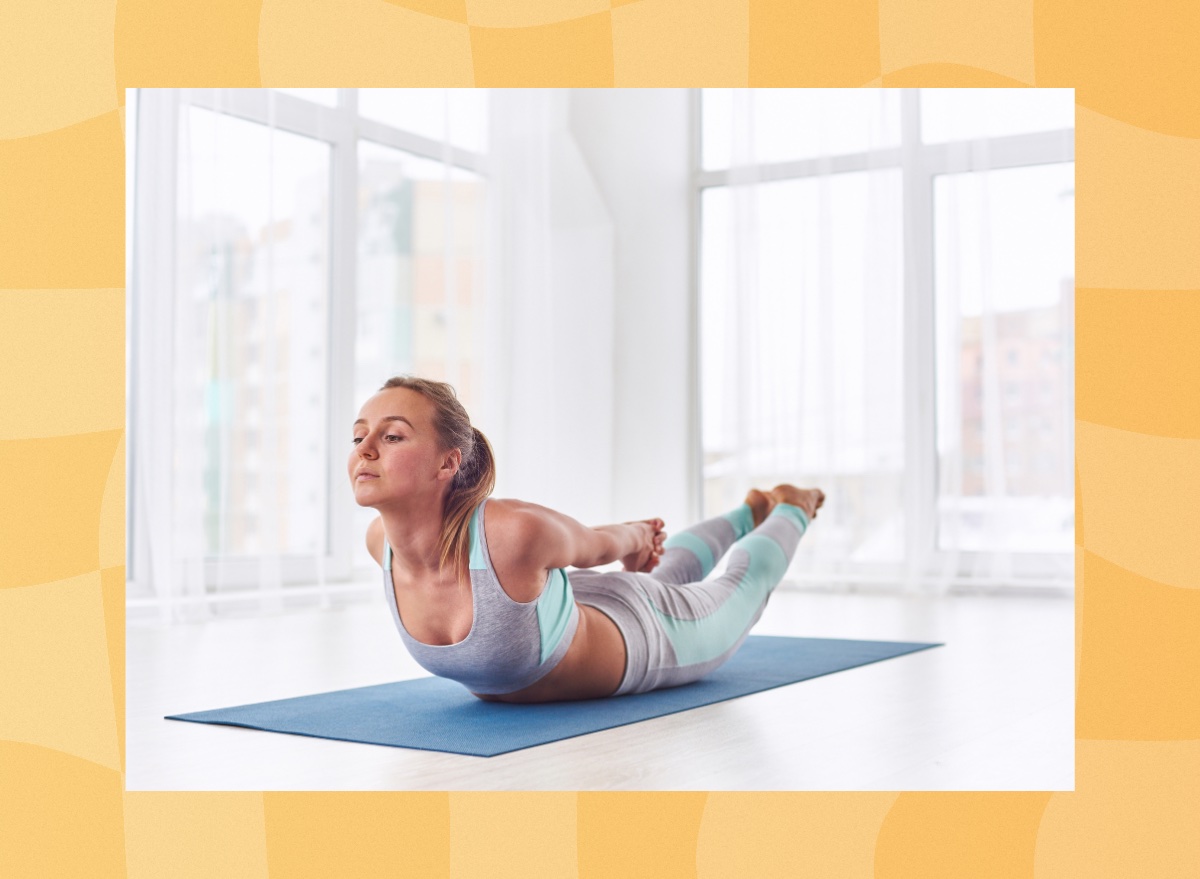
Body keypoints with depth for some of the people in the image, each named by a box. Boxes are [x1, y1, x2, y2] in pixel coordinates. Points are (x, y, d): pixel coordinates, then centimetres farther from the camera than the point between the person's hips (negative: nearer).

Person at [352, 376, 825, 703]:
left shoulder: (517, 531, -47)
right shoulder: (381, 540, -28)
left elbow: (596, 546, -22)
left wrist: (635, 540, 0)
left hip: (640, 634, -5)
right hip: (561, 606, 5)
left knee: (741, 586, 30)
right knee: (672, 575, 38)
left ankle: (788, 509, 61)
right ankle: (751, 513, 66)